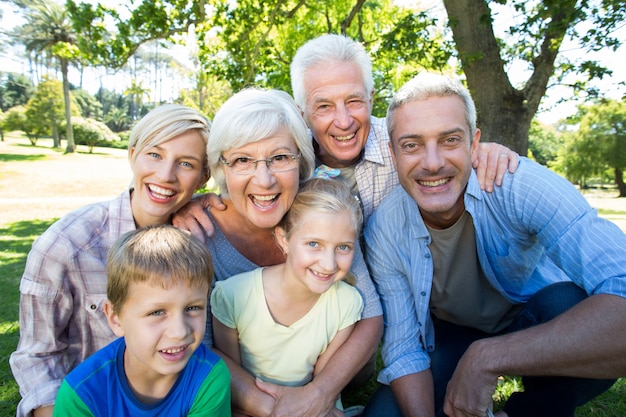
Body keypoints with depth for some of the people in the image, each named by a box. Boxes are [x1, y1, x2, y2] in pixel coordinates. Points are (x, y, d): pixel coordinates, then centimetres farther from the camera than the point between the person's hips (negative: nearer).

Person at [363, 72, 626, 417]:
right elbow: (403, 350, -13)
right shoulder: (383, 232, -20)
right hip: (451, 337, 2)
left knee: (570, 304, -33)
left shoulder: (521, 185, -29)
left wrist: (486, 357, -42)